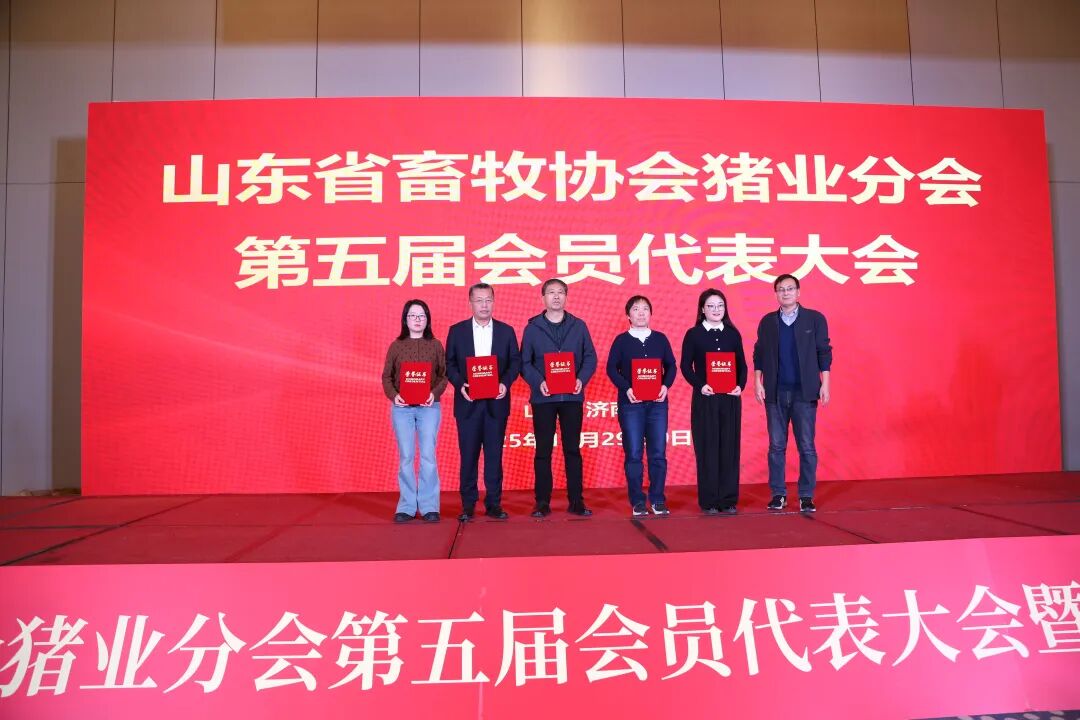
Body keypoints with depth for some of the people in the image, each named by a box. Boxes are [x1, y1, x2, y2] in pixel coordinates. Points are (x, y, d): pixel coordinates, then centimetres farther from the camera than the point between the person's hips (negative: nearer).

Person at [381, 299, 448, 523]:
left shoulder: (435, 345, 6)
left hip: (429, 407, -1)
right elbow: (386, 376, 6)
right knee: (406, 458, 4)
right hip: (402, 408, 1)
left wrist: (435, 393, -14)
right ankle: (406, 507, 11)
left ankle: (429, 507, 6)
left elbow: (444, 374, 4)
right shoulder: (396, 346, 7)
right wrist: (393, 395, -11)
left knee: (428, 457, -2)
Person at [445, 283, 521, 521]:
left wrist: (506, 383, -12)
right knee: (468, 455, 3)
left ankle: (493, 504, 13)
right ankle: (468, 505, 12)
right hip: (468, 402, -1)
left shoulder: (506, 331, 7)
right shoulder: (457, 331, 4)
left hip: (496, 402, 1)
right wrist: (459, 384, -13)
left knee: (494, 454, 5)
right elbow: (449, 363, 3)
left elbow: (515, 362, 5)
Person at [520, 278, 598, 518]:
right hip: (543, 397, -1)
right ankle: (542, 502, 10)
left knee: (572, 449, 5)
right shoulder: (532, 328, 4)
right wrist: (538, 382, -16)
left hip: (572, 397, 1)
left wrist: (582, 379, -11)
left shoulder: (579, 326, 7)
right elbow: (525, 362, 1)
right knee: (543, 450, 3)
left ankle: (576, 501, 12)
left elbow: (590, 357, 6)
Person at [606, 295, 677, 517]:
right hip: (630, 403, -2)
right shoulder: (621, 340, 4)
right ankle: (637, 501, 7)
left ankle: (657, 499, 11)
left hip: (657, 402, 2)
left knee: (658, 453, 2)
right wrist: (626, 389, -13)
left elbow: (671, 365, 10)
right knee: (633, 454, 0)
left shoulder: (660, 338, 10)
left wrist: (666, 385, -7)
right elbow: (612, 368, 0)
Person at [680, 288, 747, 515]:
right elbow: (685, 366, -2)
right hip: (704, 398, -2)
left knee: (729, 448, 4)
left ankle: (729, 500, 10)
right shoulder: (693, 334, 1)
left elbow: (742, 364, 10)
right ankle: (708, 501, 6)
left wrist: (740, 385, -7)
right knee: (707, 449, 0)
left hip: (730, 398, 3)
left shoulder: (733, 333, 9)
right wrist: (700, 385, -16)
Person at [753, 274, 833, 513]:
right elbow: (759, 354, 9)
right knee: (776, 446, 5)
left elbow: (824, 353, 1)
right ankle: (778, 494, 13)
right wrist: (758, 383, 1)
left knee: (806, 447, 1)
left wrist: (825, 384, -4)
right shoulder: (767, 322, 8)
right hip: (775, 393, 2)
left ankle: (806, 496, 9)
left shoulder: (815, 319, 3)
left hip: (804, 392, -2)